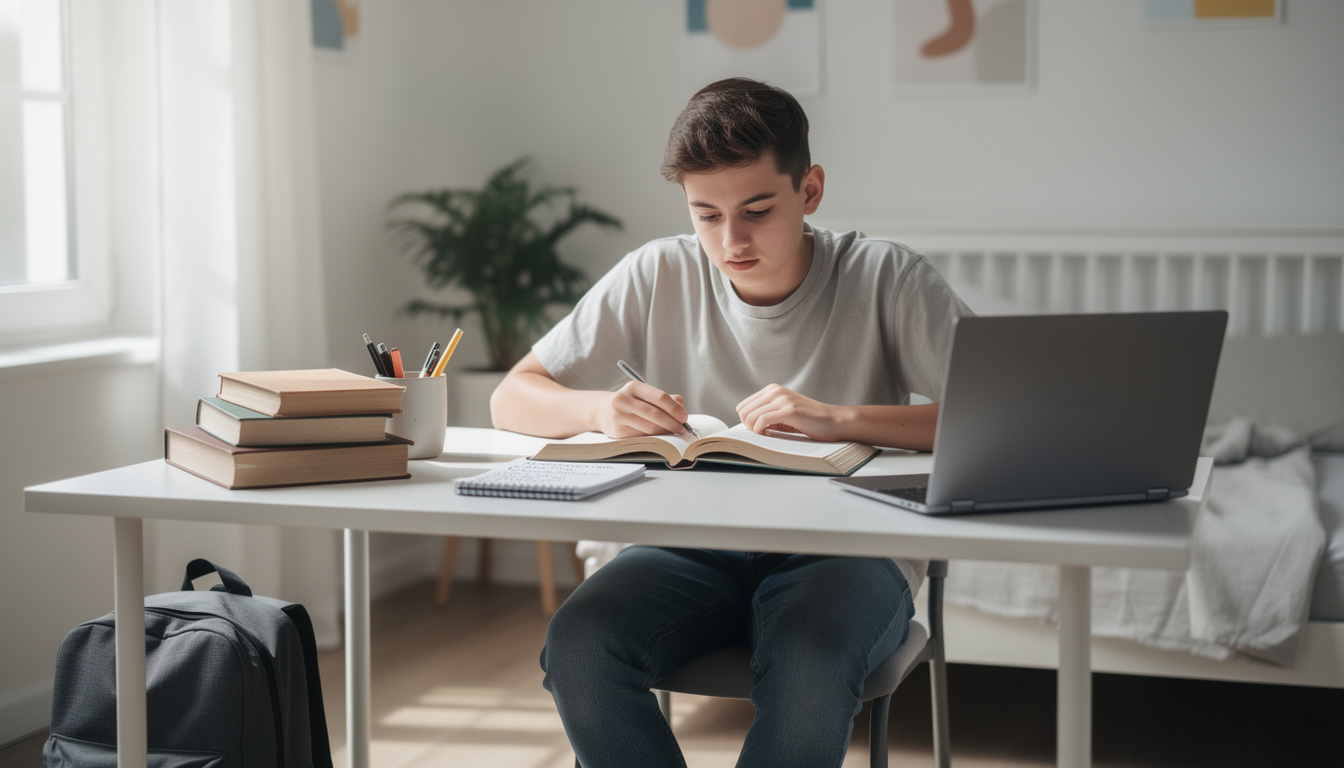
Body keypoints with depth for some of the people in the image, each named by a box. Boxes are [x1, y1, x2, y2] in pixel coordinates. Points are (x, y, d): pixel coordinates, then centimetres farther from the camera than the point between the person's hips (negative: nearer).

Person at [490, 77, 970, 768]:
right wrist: (601, 409, -16)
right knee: (577, 645, -28)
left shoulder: (887, 280, -5)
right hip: (693, 550, 3)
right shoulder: (659, 277, 3)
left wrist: (838, 418, -25)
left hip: (847, 550, -3)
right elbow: (511, 399, 6)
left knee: (807, 662, -37)